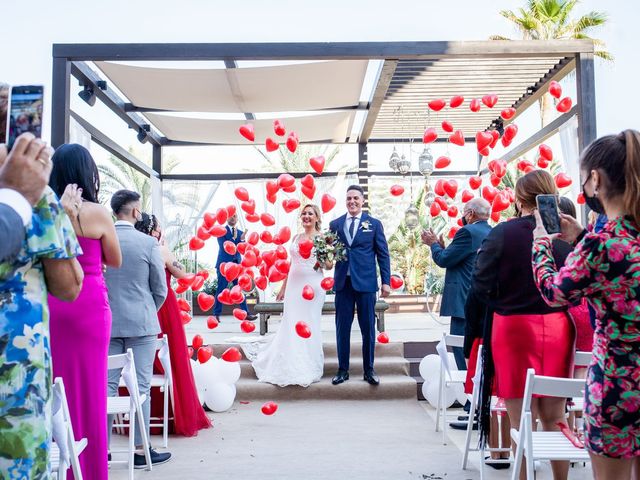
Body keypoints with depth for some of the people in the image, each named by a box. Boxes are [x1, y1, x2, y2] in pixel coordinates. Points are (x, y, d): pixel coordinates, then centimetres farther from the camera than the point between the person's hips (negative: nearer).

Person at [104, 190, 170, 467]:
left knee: (107, 386, 10)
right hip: (141, 324, -3)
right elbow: (160, 290, -5)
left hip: (106, 324, 4)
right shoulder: (148, 243, -10)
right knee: (140, 388, 3)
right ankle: (140, 450, 9)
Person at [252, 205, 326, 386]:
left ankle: (308, 368, 12)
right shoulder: (296, 238, 14)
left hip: (312, 285, -5)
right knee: (291, 325, 5)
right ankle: (290, 366, 16)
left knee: (309, 325, 0)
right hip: (294, 285, 5)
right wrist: (283, 288, 17)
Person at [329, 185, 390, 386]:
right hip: (343, 283, 1)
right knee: (342, 329, 5)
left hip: (366, 283, -1)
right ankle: (343, 370, 16)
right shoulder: (335, 224, 9)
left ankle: (369, 370, 17)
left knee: (368, 329, 5)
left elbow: (383, 254, 3)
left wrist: (386, 281, -2)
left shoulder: (374, 224, 4)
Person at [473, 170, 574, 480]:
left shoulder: (503, 233, -12)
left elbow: (481, 285, -12)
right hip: (557, 328, 3)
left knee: (522, 420, 5)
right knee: (554, 417, 16)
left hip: (514, 329, -3)